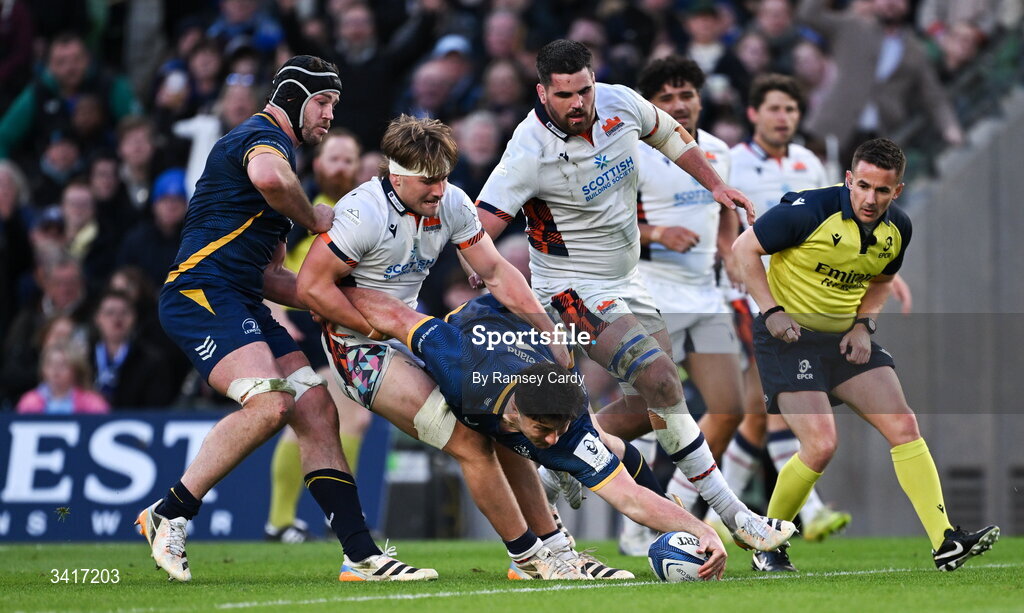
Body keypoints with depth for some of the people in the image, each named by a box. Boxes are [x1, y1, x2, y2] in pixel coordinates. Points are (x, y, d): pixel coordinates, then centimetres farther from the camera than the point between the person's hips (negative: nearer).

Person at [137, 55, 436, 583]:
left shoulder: (278, 146, 29)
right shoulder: (264, 136, -3)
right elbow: (268, 177, -33)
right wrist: (314, 218, -14)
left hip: (240, 302, 10)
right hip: (200, 293, -10)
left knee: (317, 411, 1)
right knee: (270, 404, -27)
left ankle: (362, 555, -1)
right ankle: (169, 513, -17)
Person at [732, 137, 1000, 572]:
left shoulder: (897, 229, 0)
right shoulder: (809, 211, -19)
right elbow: (745, 248, -9)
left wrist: (863, 325, 2)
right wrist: (771, 311, -16)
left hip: (846, 339, 6)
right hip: (790, 336, -6)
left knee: (904, 429, -8)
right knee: (821, 444, -19)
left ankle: (945, 542, -9)